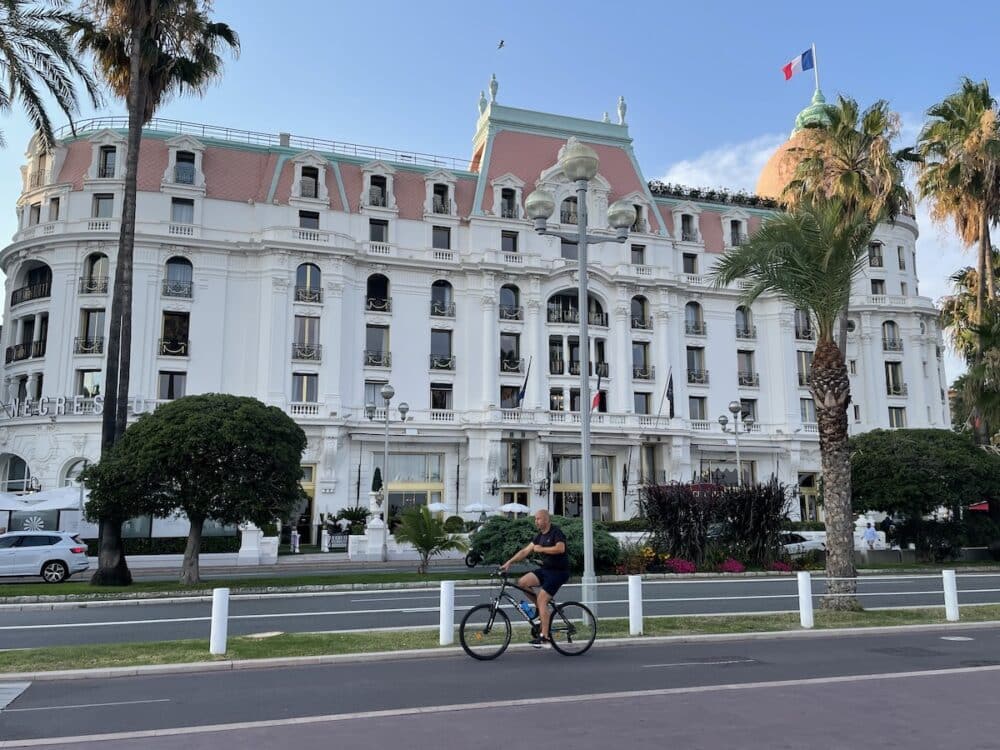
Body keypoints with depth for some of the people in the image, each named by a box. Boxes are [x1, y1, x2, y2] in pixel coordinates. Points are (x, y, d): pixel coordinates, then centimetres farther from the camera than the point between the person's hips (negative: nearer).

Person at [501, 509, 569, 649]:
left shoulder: (556, 532, -12)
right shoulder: (540, 536, 12)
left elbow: (560, 548, -29)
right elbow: (525, 550, 9)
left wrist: (541, 549, -19)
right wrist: (509, 562, 0)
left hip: (559, 572, -8)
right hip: (545, 569, 8)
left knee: (541, 599, -16)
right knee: (522, 582, -9)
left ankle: (544, 636, -11)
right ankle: (541, 608, 8)